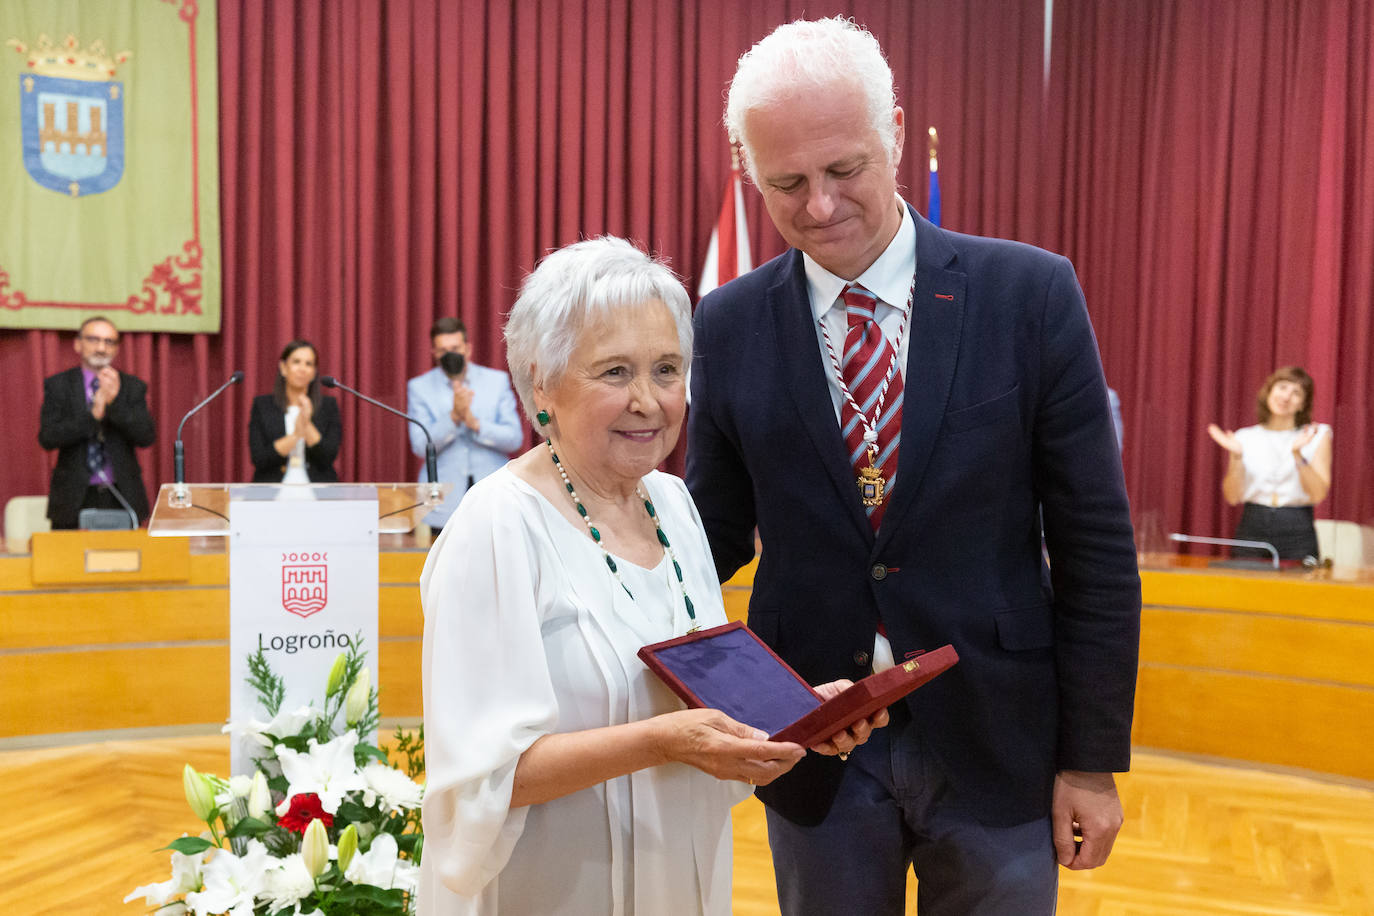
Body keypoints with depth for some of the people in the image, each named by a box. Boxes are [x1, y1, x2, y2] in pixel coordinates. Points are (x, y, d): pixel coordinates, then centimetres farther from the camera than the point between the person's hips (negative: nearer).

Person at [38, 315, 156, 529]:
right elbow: (47, 438, -6)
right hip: (74, 498, 0)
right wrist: (92, 415, -19)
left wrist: (116, 401, -18)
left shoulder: (133, 386, 6)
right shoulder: (57, 385, 5)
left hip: (122, 499, 1)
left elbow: (147, 437, -5)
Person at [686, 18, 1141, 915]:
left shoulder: (1032, 293, -8)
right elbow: (719, 530, 4)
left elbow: (1094, 544, -5)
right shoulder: (731, 326, -3)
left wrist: (1094, 757, -4)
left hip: (996, 741, -1)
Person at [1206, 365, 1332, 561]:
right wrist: (1236, 456, -12)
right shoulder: (1245, 437, 7)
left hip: (1297, 533, -1)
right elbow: (1232, 497, 1)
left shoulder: (1318, 435, 4)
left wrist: (1298, 454, -17)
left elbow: (1318, 494, -6)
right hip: (1251, 531, 1)